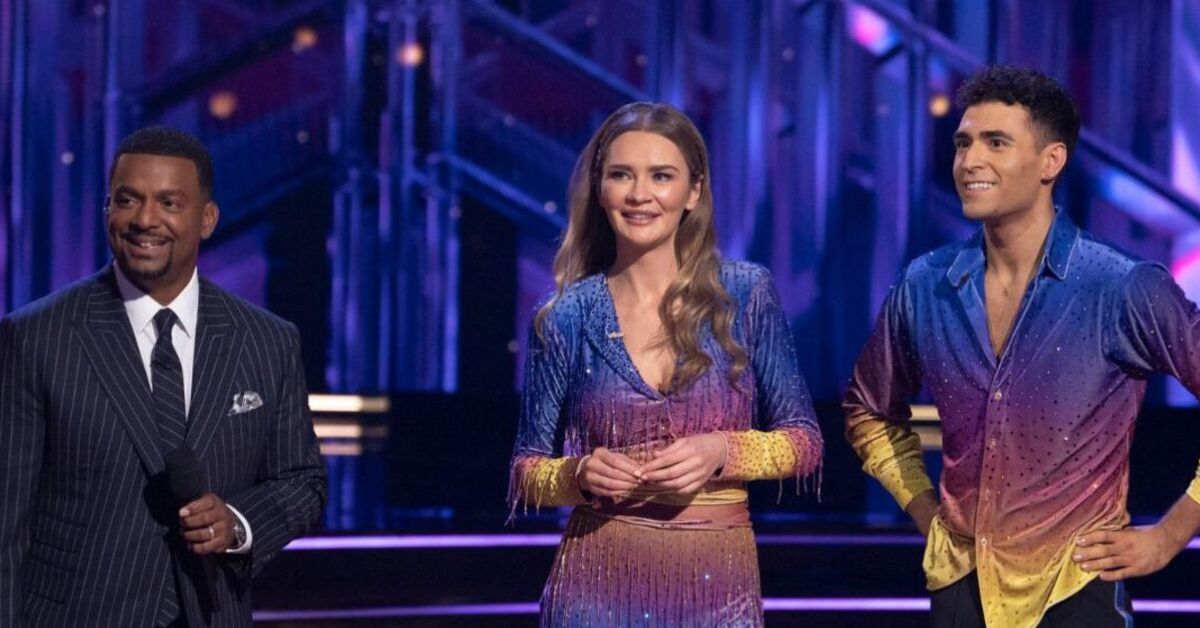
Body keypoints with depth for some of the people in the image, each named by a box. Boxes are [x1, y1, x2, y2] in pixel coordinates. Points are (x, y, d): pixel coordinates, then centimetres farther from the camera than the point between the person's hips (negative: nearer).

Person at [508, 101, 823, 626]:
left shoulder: (745, 294, -1)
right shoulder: (566, 317, 0)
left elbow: (803, 440, 2)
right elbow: (527, 470, 6)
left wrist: (722, 451, -15)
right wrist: (578, 475, -14)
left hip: (718, 585, 0)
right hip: (600, 582, 0)